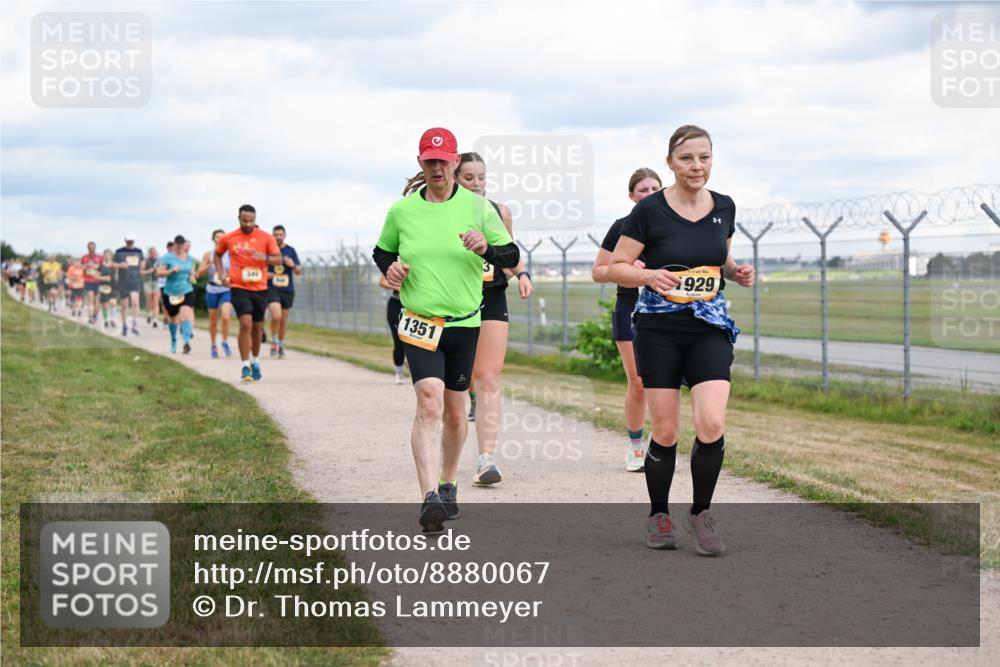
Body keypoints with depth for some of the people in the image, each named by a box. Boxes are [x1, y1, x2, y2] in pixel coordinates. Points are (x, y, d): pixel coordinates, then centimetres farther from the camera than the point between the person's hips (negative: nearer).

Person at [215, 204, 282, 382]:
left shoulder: (266, 237, 0)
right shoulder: (228, 238, 2)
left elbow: (279, 259, -2)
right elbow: (217, 255, 19)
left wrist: (265, 258, -23)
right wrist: (221, 274, 5)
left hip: (260, 289, 2)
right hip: (239, 288, -2)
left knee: (257, 327, 13)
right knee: (246, 324, -17)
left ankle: (255, 362, 33)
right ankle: (245, 366, -13)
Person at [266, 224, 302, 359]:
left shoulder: (291, 251, 7)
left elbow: (299, 272, 7)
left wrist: (293, 265, -14)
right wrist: (264, 273, -10)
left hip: (288, 290, 3)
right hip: (272, 289, -3)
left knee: (284, 319, 9)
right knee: (276, 316, -22)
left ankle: (281, 345, 25)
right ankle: (274, 341, -2)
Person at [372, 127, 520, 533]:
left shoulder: (478, 207, 1)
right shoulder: (401, 210, 3)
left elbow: (512, 257, 3)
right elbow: (382, 251, 19)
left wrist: (487, 249, -18)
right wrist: (389, 268, -3)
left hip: (464, 323, 2)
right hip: (419, 323, -1)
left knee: (455, 413, 11)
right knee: (429, 403, -21)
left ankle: (447, 485, 35)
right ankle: (429, 499, -28)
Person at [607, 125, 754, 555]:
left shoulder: (724, 208, 5)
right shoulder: (650, 210, -7)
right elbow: (616, 268, -4)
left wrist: (736, 272, 0)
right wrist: (648, 275, -22)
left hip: (710, 328, 3)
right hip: (659, 329, -2)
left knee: (712, 425, -14)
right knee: (665, 431, 0)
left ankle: (700, 513, 7)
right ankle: (658, 516, 22)